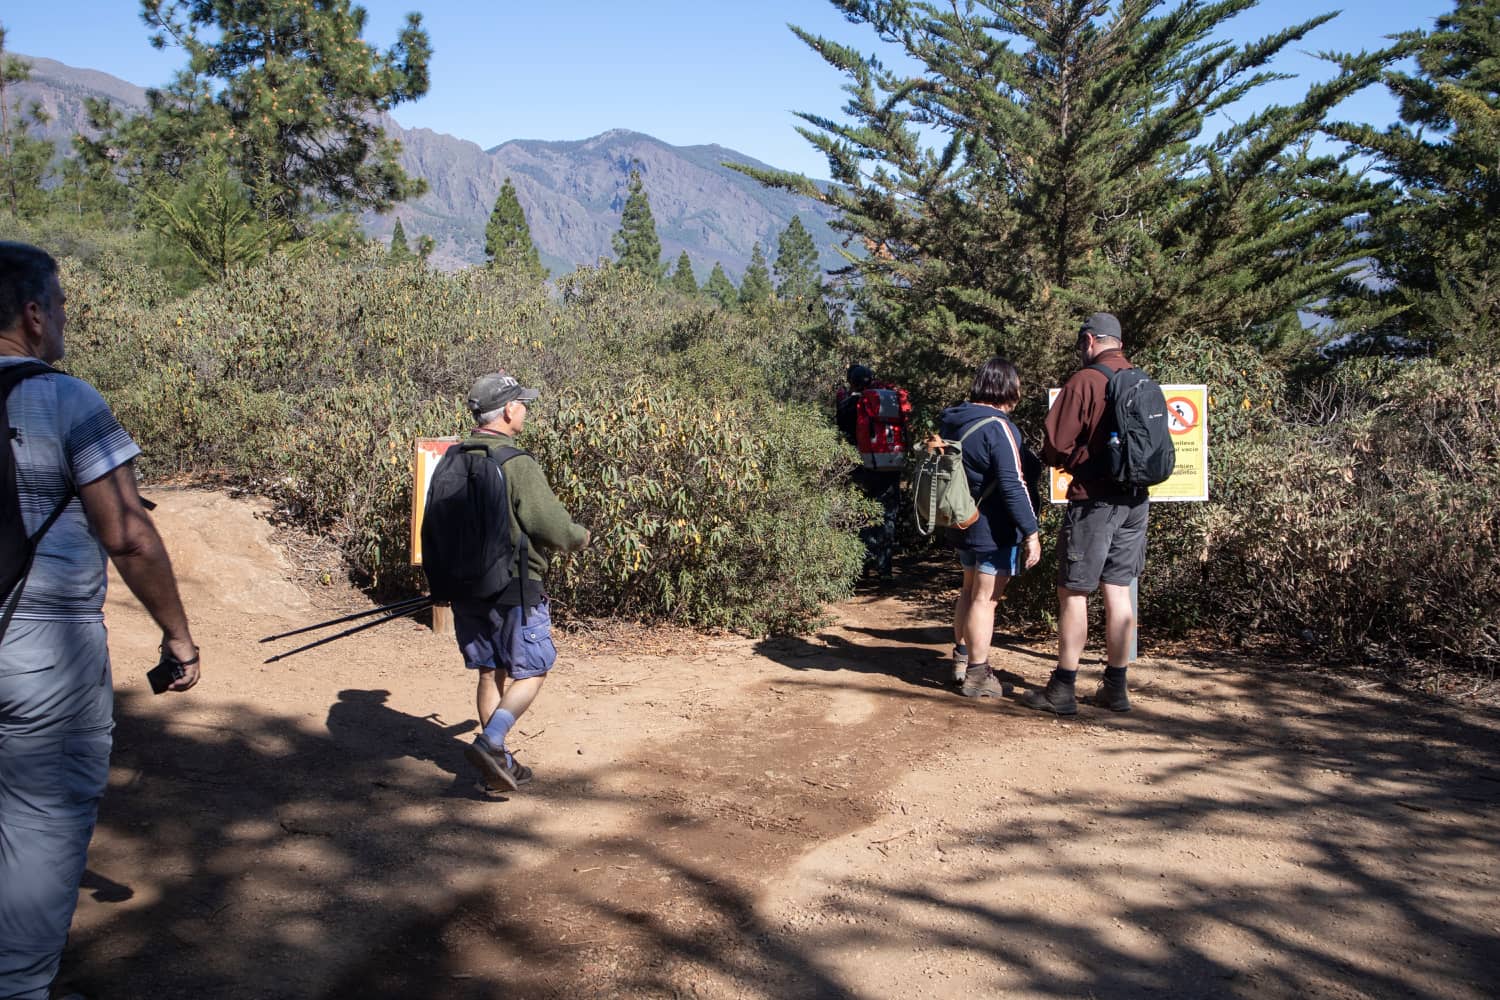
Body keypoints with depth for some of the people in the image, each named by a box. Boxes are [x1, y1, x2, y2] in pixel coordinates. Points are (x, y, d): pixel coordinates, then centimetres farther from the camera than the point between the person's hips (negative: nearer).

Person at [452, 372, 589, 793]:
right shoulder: (517, 463, -18)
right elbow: (551, 525, -19)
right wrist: (580, 536, 2)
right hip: (512, 587, -7)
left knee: (490, 672, 15)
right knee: (531, 671, 6)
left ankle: (499, 763, 22)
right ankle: (490, 742, -9)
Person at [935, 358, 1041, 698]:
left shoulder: (952, 421, 6)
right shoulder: (997, 428, -20)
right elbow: (1014, 485, -23)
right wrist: (1031, 532, -20)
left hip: (963, 525, 9)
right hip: (994, 530, -9)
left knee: (969, 590, 22)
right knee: (985, 598, -1)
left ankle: (962, 658, 35)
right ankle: (977, 676, 6)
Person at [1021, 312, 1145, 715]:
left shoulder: (1085, 381, -11)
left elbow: (1056, 446, -12)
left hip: (1093, 498, -6)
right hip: (1135, 500, 7)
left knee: (1073, 592, 1)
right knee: (1118, 591, 12)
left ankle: (1062, 689, 5)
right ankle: (1115, 687, 17)